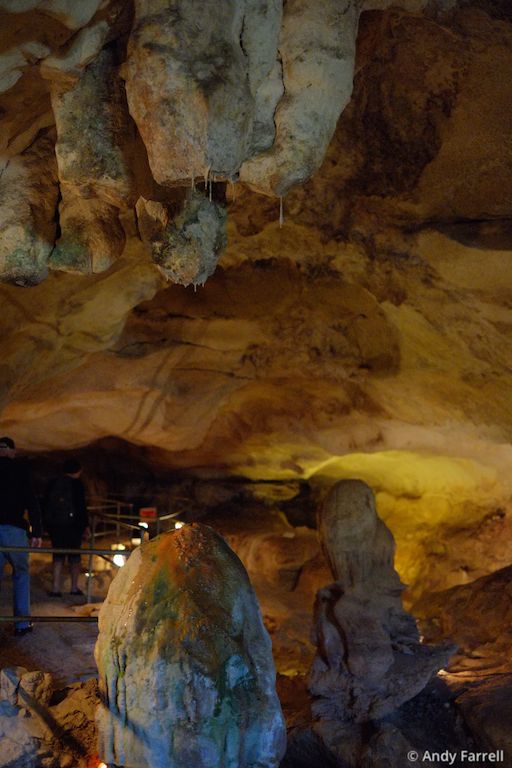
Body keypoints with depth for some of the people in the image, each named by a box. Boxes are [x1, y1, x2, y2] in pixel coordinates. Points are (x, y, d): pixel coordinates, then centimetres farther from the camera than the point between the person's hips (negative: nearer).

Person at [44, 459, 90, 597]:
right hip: (72, 524, -4)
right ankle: (74, 587, 9)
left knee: (58, 556, 7)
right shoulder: (76, 484, -6)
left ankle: (56, 587, -1)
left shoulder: (53, 484, 9)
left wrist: (47, 524, 18)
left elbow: (46, 505, 12)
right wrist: (86, 526, -3)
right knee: (74, 556, 7)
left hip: (53, 524, 4)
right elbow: (81, 506, -9)